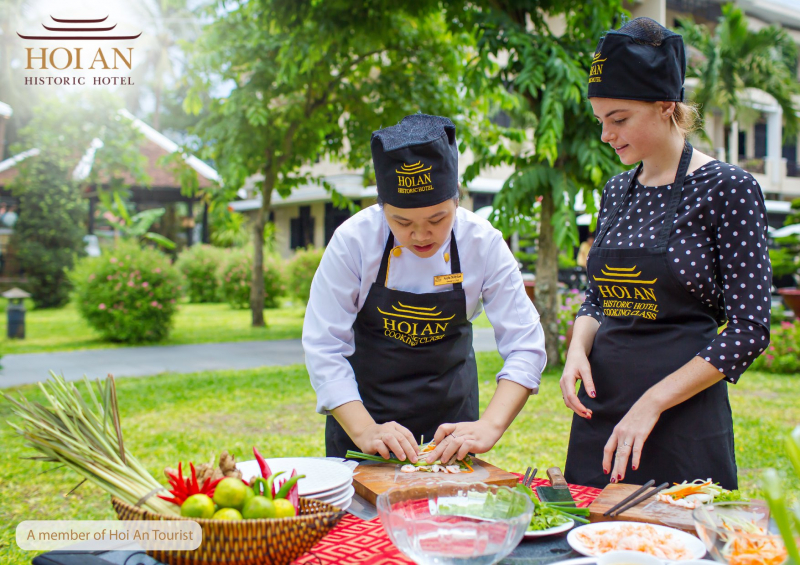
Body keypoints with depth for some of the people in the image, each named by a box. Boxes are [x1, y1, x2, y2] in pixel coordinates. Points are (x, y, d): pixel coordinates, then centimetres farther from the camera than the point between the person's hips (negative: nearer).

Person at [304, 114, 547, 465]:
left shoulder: (483, 243, -18)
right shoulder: (354, 241, -22)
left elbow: (525, 346, -16)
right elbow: (324, 347, -19)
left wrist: (490, 426, -30)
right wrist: (364, 430, -30)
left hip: (450, 403, 1)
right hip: (366, 404, -1)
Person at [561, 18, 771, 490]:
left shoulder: (728, 189, -8)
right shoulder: (617, 191, 10)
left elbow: (750, 330, -12)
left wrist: (652, 402, -17)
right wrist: (578, 348, -3)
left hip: (684, 417, -5)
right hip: (599, 407, 6)